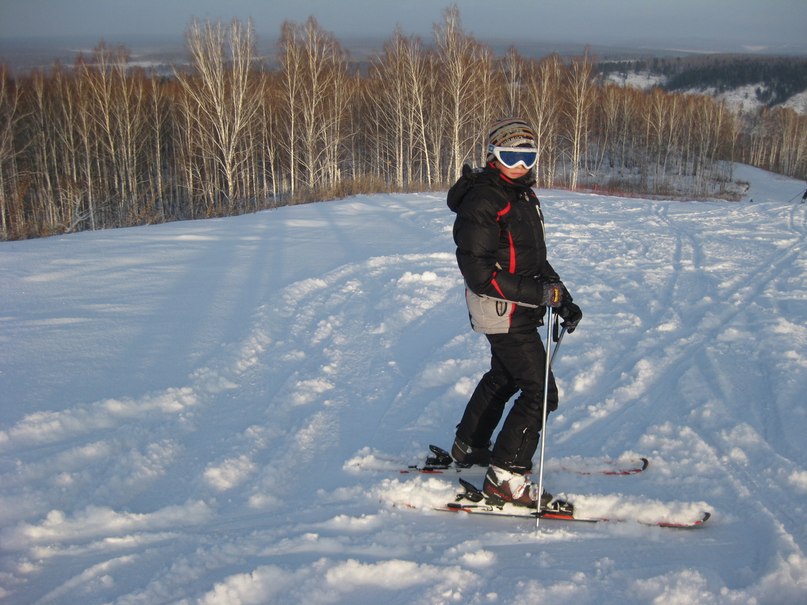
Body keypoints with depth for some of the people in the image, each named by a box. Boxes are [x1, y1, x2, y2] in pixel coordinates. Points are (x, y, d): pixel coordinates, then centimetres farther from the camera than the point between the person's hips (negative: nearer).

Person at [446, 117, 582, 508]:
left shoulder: (523, 197, 10)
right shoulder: (481, 203, -20)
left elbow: (535, 256, 17)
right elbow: (478, 272, -25)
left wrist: (562, 299, 7)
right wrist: (536, 292, -27)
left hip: (518, 309, 10)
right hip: (502, 310, -10)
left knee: (504, 377, 25)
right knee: (539, 391, -9)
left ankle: (468, 446, 42)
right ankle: (505, 477, -1)